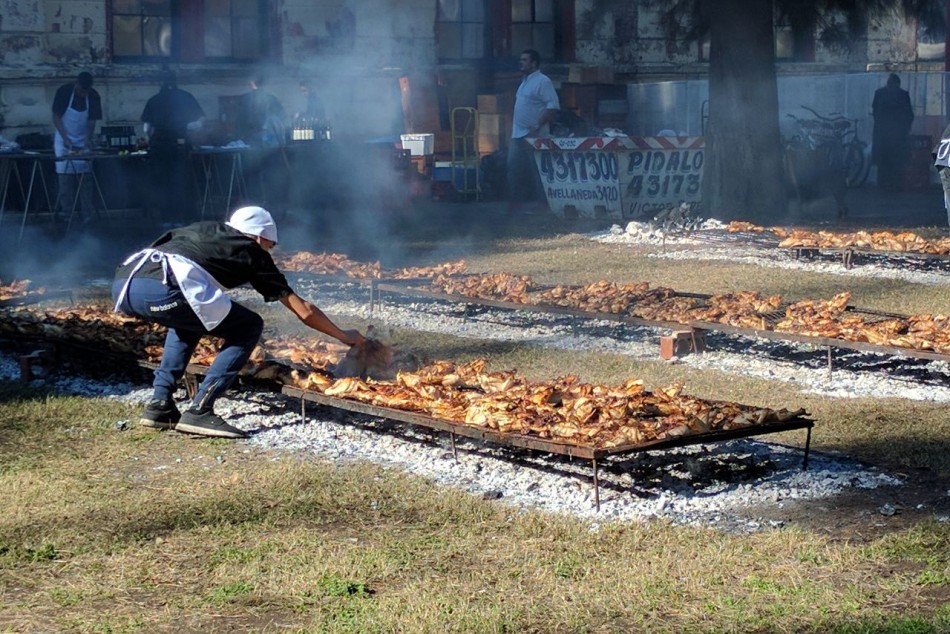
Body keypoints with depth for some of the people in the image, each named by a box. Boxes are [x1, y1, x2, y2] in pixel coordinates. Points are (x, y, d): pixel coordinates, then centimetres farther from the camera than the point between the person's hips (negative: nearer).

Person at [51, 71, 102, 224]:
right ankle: (66, 214, -1)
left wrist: (89, 138, -24)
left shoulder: (94, 96, -10)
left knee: (84, 177, -3)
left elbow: (92, 121, -6)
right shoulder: (63, 91, -15)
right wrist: (65, 138, -22)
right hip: (64, 140, -2)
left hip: (83, 142, 2)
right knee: (65, 177, -5)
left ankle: (86, 214, -1)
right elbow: (56, 117, -12)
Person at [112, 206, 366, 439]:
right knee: (248, 328, 9)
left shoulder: (205, 229, 34)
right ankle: (199, 411, 1)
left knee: (188, 319, 35)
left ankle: (160, 406, 23)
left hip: (122, 284, 7)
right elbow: (304, 311, 23)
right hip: (159, 290, -7)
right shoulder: (252, 254, 20)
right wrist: (345, 336, 37)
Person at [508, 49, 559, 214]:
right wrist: (514, 123, 16)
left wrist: (537, 127, -22)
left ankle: (539, 204, 1)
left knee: (536, 171, -4)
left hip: (533, 136, -9)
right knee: (515, 169, 9)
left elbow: (553, 107, -19)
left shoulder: (542, 81, -11)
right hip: (518, 134, 9)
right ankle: (517, 202, 16)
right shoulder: (525, 81, 17)